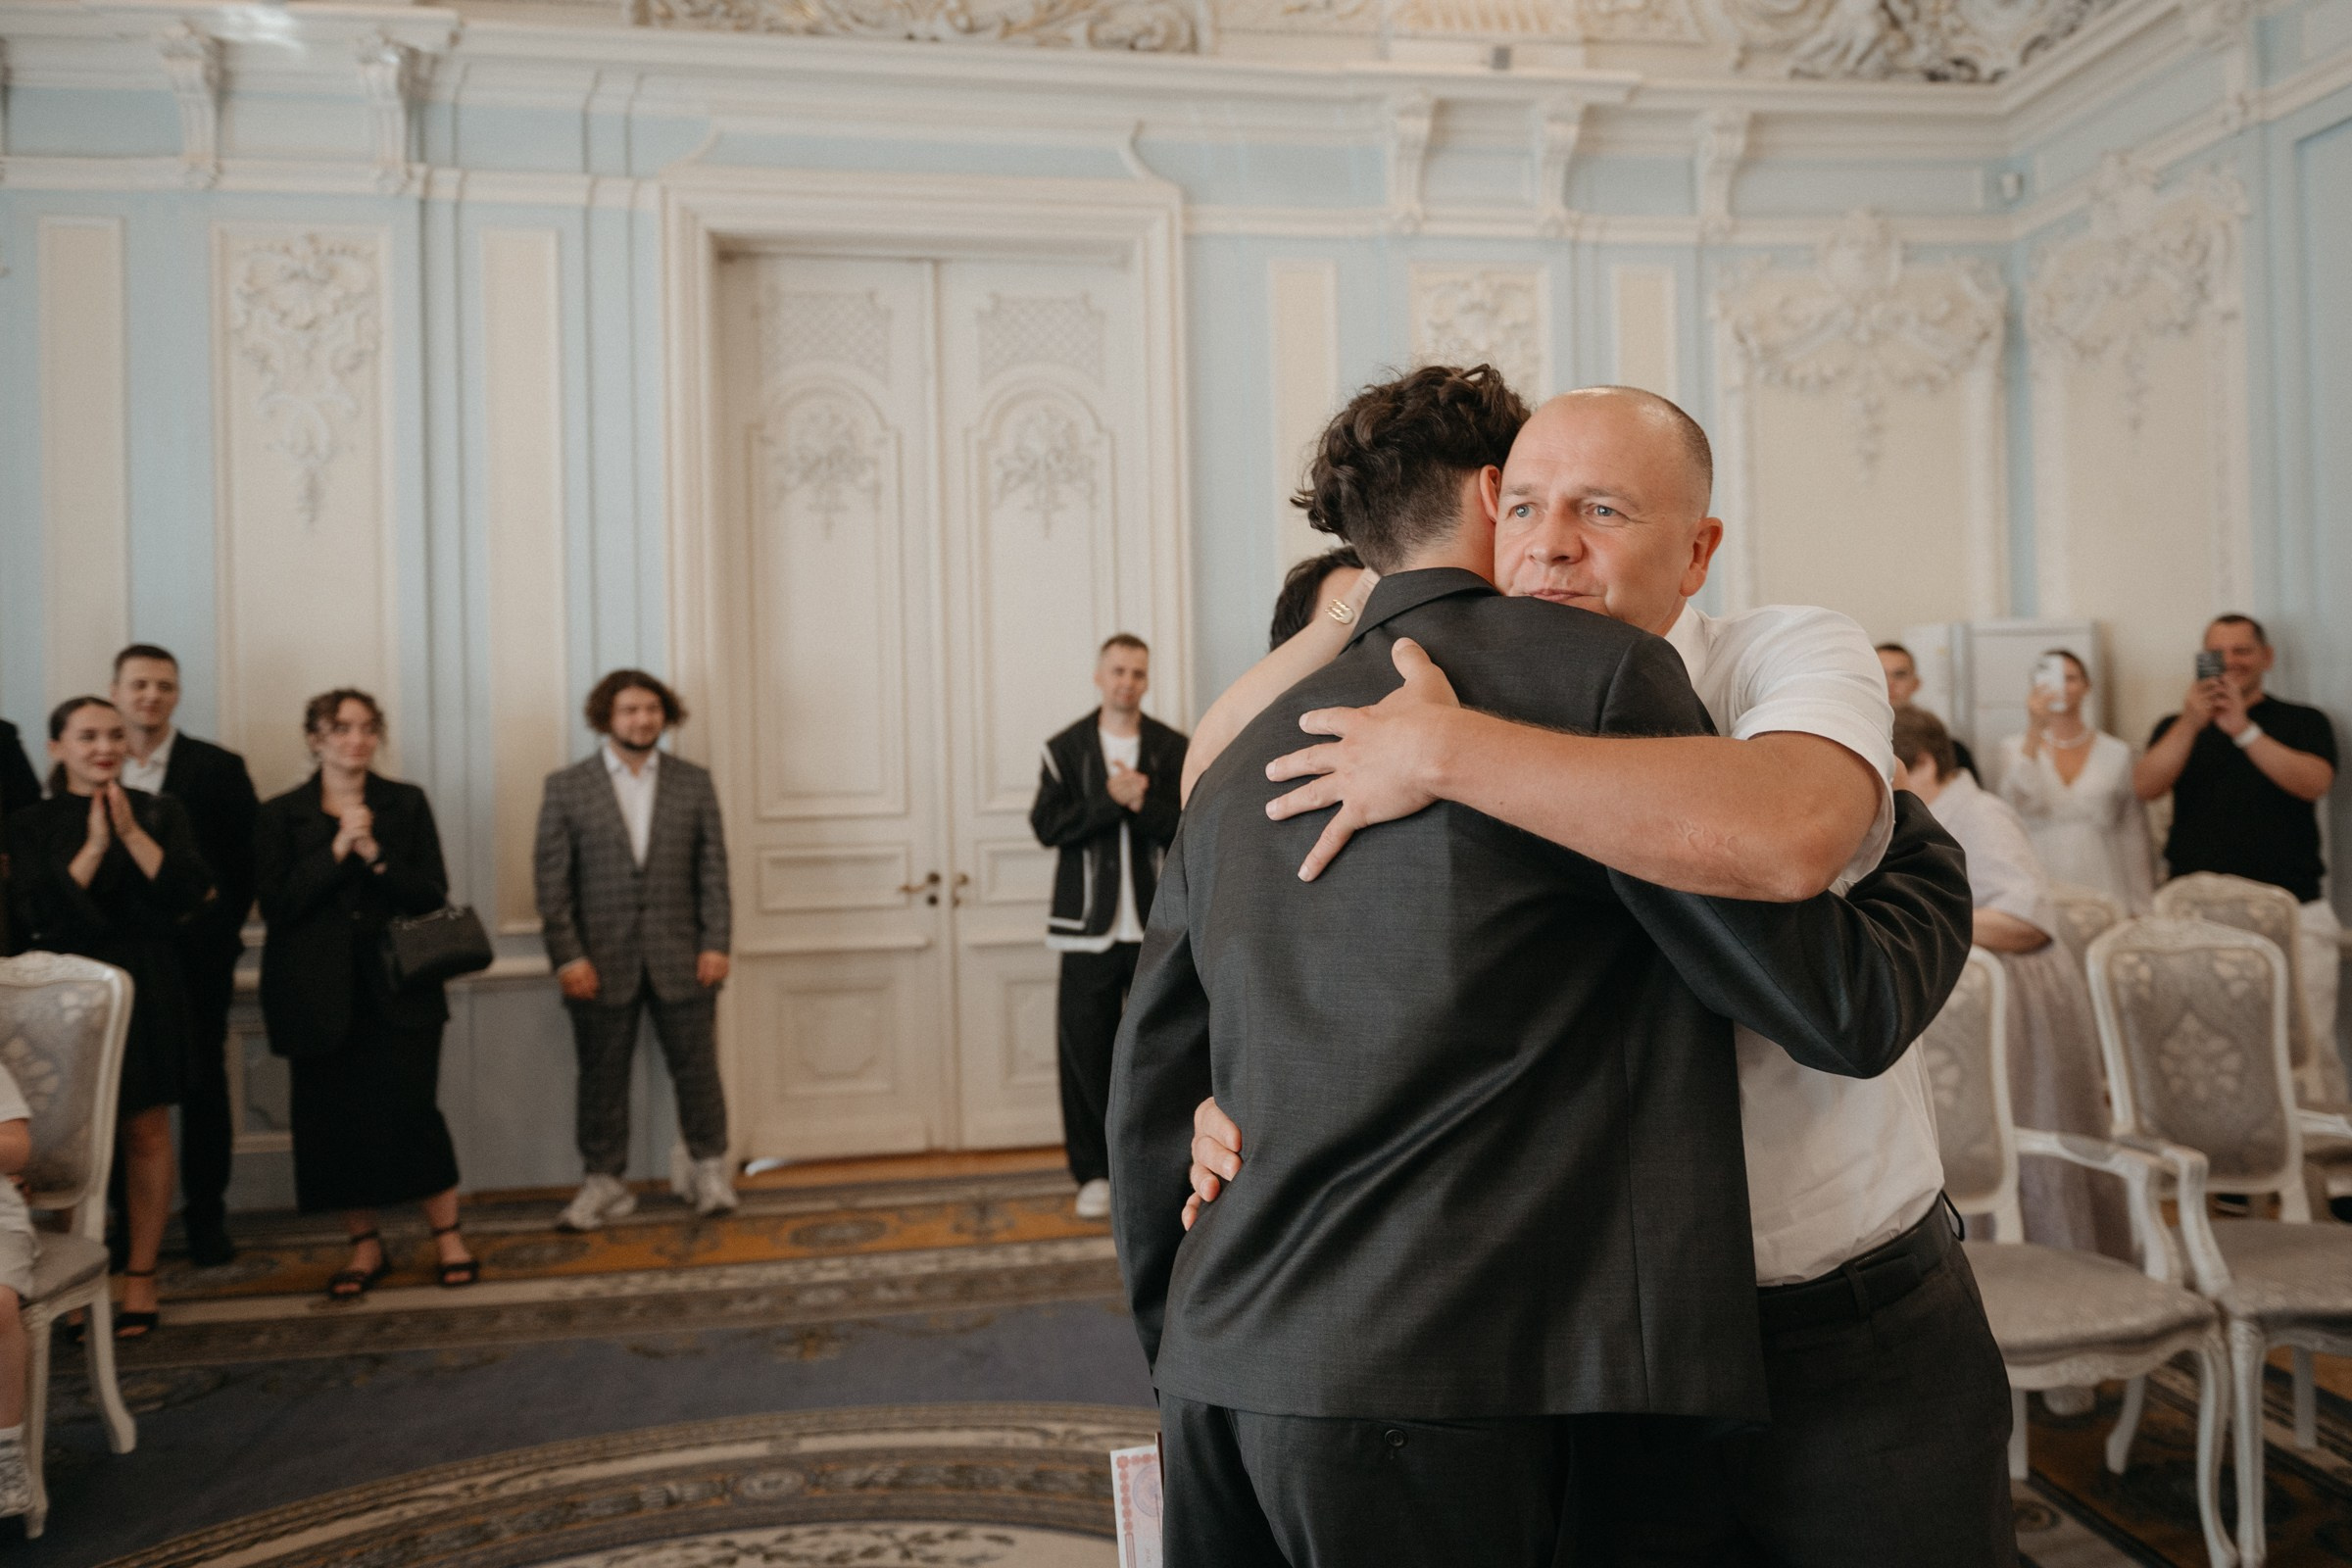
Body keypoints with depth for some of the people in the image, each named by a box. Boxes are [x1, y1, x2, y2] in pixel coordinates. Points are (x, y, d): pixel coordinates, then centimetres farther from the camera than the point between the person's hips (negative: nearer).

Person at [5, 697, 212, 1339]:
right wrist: (93, 847, -15)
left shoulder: (159, 812, 5)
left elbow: (191, 894, -7)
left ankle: (140, 1277, 12)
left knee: (146, 1132, 3)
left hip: (147, 990, 0)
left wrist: (131, 833, -14)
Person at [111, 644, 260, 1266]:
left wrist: (218, 932, -8)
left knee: (203, 1086, 4)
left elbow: (247, 862, 0)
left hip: (195, 958, -1)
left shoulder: (218, 768, 2)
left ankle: (206, 1216, 14)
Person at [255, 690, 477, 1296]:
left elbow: (433, 894, 0)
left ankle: (448, 1235, 7)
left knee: (410, 1109, -7)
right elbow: (276, 903, -6)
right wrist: (335, 850, -15)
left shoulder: (407, 803, 6)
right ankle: (366, 1246, 18)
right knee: (335, 1120, 2)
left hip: (398, 987, -1)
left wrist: (376, 855, -15)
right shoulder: (282, 814, 5)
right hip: (319, 992, 1)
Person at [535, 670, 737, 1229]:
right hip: (602, 962, -1)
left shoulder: (694, 782, 6)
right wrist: (567, 956, -9)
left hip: (680, 958, 1)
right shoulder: (566, 787, 2)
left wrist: (716, 943, -4)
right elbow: (552, 879, -1)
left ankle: (710, 1168, 25)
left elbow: (713, 869, 4)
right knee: (601, 1077, 8)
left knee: (696, 1067, 8)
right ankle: (603, 1181, 21)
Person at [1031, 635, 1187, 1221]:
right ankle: (1093, 1173, 13)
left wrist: (1142, 803, -18)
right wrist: (1111, 800, -16)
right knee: (1085, 1051, 1)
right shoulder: (1065, 749, 6)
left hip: (1158, 928, 0)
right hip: (1090, 927, 0)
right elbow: (1047, 826, -6)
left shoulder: (1174, 749, 6)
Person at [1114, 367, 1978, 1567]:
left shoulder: (1245, 758, 13)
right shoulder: (1596, 676, -5)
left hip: (1220, 1382, 7)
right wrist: (1923, 836, 18)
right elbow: (1844, 1007, -2)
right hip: (1428, 1391, -6)